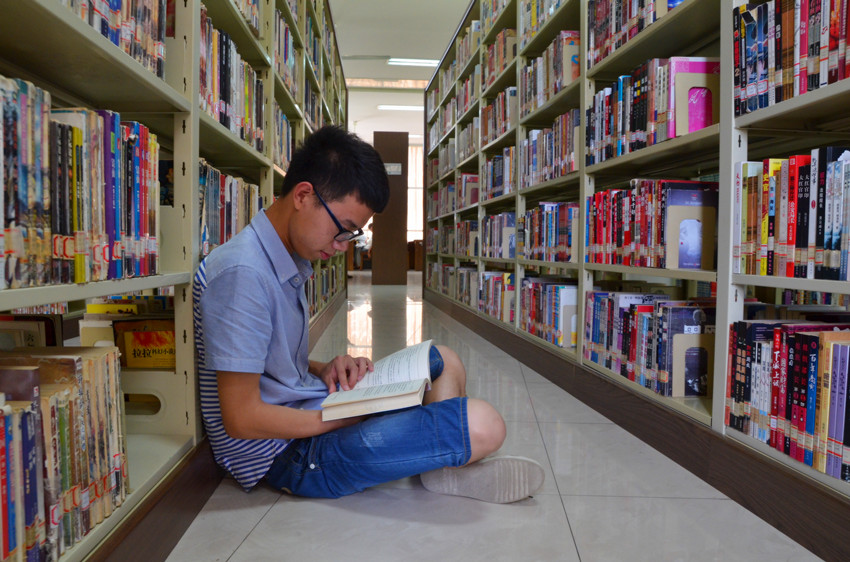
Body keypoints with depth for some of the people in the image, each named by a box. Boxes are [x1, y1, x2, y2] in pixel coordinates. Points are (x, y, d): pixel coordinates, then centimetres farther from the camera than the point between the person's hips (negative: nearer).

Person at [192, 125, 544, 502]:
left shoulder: (288, 263, 9)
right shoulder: (241, 273, -22)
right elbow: (241, 419, -23)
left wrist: (322, 370, 0)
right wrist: (348, 416, -17)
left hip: (308, 415, 11)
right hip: (287, 454, -10)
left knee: (441, 360, 20)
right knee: (482, 426, -25)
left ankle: (446, 465, 2)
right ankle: (448, 472, 8)